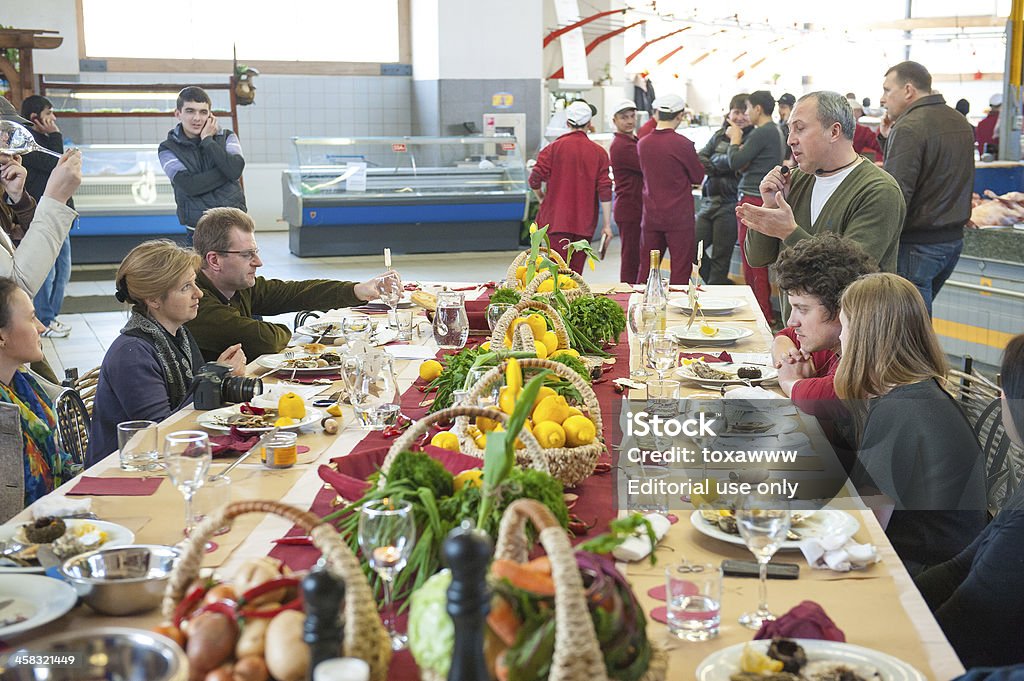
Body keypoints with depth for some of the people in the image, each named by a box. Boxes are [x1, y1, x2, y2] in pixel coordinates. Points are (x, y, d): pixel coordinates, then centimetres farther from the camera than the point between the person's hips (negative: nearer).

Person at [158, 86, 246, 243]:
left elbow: (235, 170, -14)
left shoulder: (226, 137, 6)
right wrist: (227, 171, -11)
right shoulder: (168, 149, 2)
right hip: (197, 230, -1)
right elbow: (189, 185, -14)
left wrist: (207, 140, -8)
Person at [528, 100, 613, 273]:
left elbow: (535, 179, -8)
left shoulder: (554, 147, -2)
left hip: (557, 219, -2)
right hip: (585, 223, 2)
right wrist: (607, 225, 0)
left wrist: (541, 198, 13)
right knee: (576, 272, 10)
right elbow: (605, 191, -3)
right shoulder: (599, 152, 2)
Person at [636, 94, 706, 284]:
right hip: (679, 218, -5)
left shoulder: (642, 144, 2)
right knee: (680, 270, 1)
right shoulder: (682, 144, -13)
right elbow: (698, 176, -1)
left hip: (651, 217, 5)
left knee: (646, 269, 12)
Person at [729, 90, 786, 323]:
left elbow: (735, 162, -13)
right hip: (765, 198, 10)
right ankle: (765, 311, 19)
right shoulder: (776, 131, 17)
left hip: (754, 199, -10)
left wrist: (735, 139, 1)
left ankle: (763, 314, -3)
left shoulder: (762, 133, -14)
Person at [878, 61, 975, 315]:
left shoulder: (909, 128, -16)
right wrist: (890, 140, 11)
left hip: (916, 244, -9)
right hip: (953, 238, 9)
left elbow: (895, 194, -24)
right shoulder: (960, 123, 12)